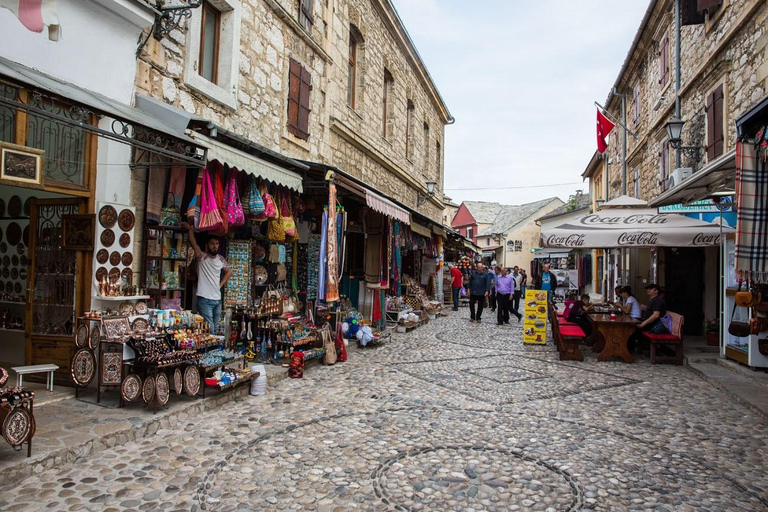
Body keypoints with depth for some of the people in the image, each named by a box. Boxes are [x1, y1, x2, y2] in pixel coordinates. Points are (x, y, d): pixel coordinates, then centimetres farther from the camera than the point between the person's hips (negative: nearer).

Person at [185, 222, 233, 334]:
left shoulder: (221, 259, 8)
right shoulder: (202, 257, -6)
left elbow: (229, 271, 25)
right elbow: (194, 244, -23)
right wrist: (190, 230, -36)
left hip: (217, 299, 6)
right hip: (204, 299, -6)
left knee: (215, 329, 15)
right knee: (209, 330, -9)